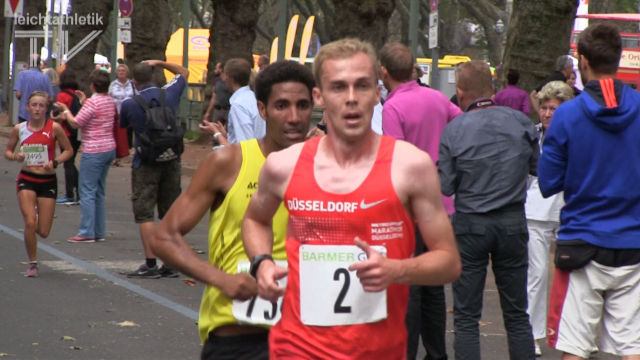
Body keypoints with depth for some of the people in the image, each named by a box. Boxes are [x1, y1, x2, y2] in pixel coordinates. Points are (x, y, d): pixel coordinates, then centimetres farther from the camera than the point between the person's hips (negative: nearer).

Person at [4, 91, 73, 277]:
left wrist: (54, 162, -16)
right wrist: (15, 156, -11)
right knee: (30, 223, -16)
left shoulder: (54, 128, -7)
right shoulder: (19, 129, -1)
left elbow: (68, 150, 1)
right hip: (27, 179, 0)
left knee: (43, 232, 0)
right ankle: (33, 264, 4)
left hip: (48, 181, 0)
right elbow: (7, 151, 11)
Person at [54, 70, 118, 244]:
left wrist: (65, 110, 0)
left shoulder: (92, 102, -16)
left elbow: (75, 123, -15)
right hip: (109, 149, 9)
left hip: (93, 151, -9)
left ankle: (87, 232, -5)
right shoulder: (110, 101, 9)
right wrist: (85, 102, 21)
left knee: (88, 192, -4)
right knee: (99, 192, 14)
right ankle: (99, 232, 16)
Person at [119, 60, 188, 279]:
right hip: (171, 160, 4)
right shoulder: (169, 94, -1)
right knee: (171, 213, 10)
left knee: (144, 213, 0)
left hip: (146, 163, -4)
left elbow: (122, 125, 9)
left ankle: (151, 264, -7)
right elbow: (184, 72, 18)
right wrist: (160, 63, 15)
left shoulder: (129, 105, -10)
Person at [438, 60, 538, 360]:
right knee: (516, 313, 11)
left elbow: (445, 186, -8)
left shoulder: (453, 129, -10)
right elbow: (538, 166, 6)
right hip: (513, 221, 2)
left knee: (466, 316, 4)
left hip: (470, 224, -2)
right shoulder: (519, 121, -4)